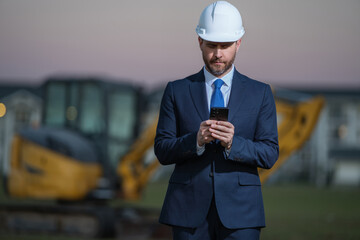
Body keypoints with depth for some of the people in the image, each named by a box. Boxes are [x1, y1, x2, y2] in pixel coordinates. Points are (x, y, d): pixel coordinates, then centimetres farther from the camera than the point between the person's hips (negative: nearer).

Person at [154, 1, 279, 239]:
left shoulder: (260, 93, 8)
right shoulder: (177, 91, 9)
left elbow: (269, 154, 2)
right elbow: (162, 150, 4)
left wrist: (233, 143, -17)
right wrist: (196, 140, -16)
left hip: (240, 212, 0)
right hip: (190, 211, 1)